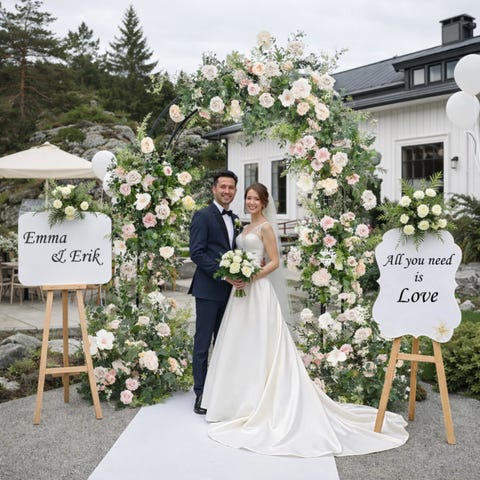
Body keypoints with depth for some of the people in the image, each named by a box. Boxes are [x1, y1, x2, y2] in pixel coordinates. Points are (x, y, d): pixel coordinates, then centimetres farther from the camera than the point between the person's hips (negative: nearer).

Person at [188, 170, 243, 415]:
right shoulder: (203, 216, -7)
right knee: (203, 342, 0)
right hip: (208, 289, -7)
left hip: (229, 289, 7)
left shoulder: (234, 219, 15)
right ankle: (201, 394, 8)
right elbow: (196, 253, -15)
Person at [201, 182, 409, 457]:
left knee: (258, 346, -3)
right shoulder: (248, 227, 16)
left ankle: (257, 403, 5)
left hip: (258, 290, -9)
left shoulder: (265, 227, -8)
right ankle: (242, 400, 20)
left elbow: (274, 262, -13)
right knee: (241, 347, 11)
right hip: (243, 290, 9)